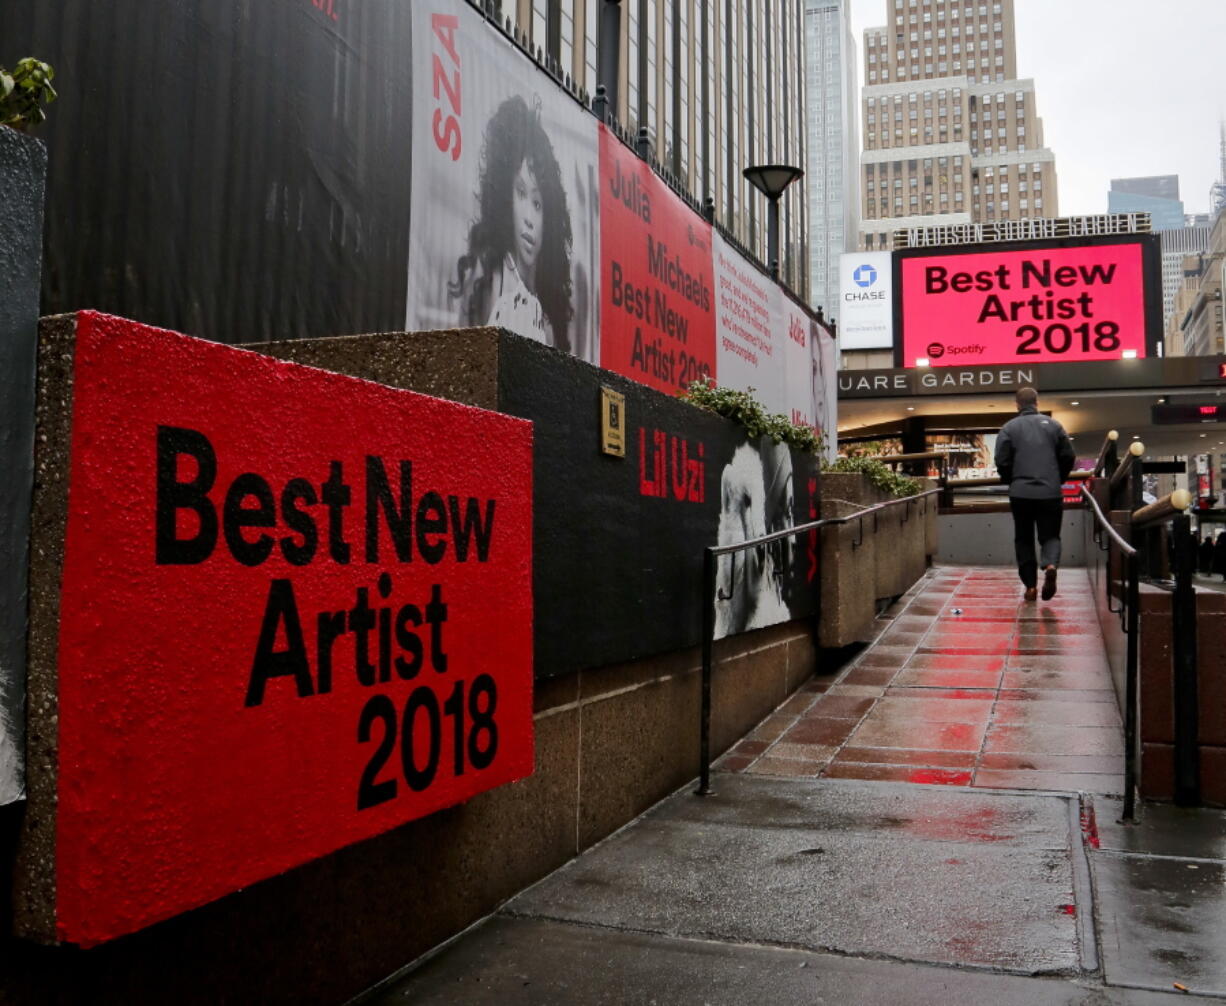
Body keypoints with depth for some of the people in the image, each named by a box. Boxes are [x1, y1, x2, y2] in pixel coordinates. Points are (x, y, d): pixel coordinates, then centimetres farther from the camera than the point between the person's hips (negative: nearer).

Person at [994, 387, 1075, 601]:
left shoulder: (1009, 428, -1)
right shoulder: (1053, 425, 4)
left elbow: (1002, 462, -6)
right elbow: (1069, 457, 4)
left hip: (1020, 493, -1)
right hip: (1050, 493, 1)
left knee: (1023, 539, 12)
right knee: (1050, 535, 10)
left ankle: (1030, 585, 8)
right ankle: (1050, 565, -21)